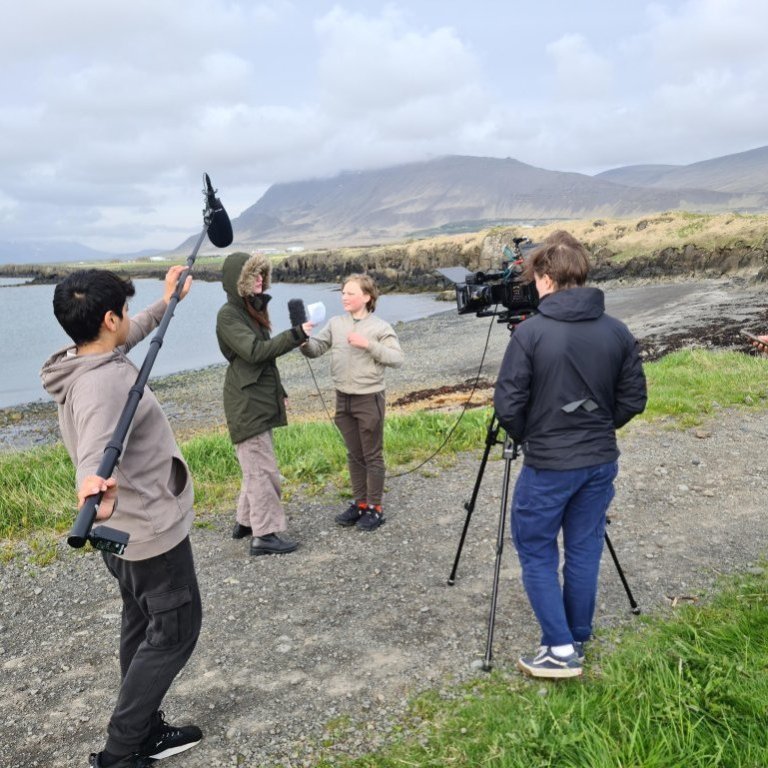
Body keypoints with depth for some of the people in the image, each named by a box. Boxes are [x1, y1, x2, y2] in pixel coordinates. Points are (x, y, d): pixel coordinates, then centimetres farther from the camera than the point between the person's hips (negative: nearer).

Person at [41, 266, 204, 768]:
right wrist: (94, 485, -67)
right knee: (175, 631, 4)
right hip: (152, 529, -10)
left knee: (143, 627, 20)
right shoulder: (104, 382, -29)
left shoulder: (87, 363, 2)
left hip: (129, 530, 10)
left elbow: (125, 338, 25)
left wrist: (165, 304, 29)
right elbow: (96, 447, -47)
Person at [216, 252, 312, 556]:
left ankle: (246, 522, 28)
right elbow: (254, 351, -26)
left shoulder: (252, 309, 14)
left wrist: (278, 391, 20)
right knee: (263, 469, -7)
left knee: (255, 466, 16)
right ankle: (265, 535, 0)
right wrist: (295, 335, -30)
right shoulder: (228, 314, -14)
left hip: (261, 400, 9)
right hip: (246, 403, -9)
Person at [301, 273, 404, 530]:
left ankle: (375, 508, 16)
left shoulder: (380, 327, -9)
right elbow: (315, 349, 1)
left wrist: (369, 345, -23)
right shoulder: (335, 323, 5)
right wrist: (304, 342, -21)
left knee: (372, 455, 5)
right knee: (354, 455, 15)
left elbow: (397, 359, -15)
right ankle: (360, 503, 27)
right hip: (343, 398, 5)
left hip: (369, 398, -5)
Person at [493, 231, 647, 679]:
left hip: (547, 465, -5)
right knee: (585, 550, 17)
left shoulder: (531, 332, -16)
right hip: (601, 460, 5)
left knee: (536, 551, 10)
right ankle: (579, 640, 28)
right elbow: (634, 399, 4)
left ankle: (561, 650, 9)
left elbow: (508, 405, -14)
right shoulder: (617, 331, -1)